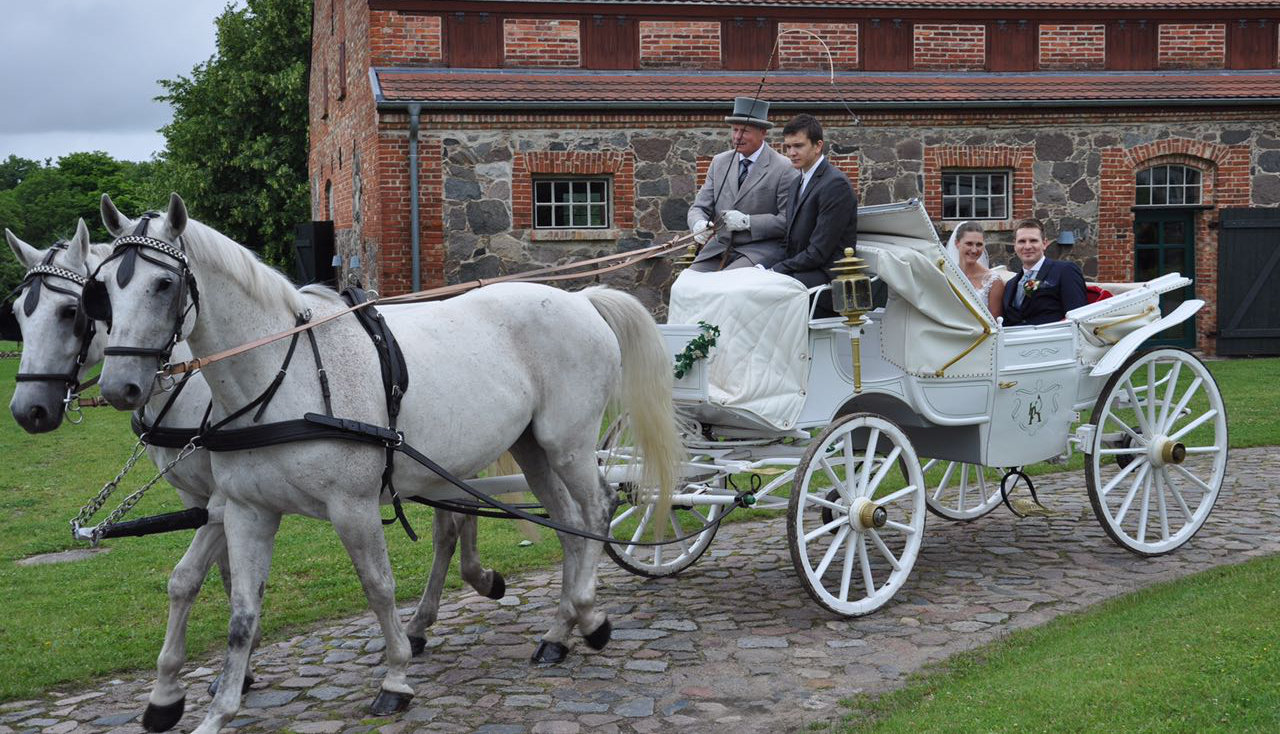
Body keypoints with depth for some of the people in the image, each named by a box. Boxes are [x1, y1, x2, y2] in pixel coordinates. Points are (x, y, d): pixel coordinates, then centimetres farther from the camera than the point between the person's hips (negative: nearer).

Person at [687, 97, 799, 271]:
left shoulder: (784, 169, -4)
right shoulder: (719, 162, 13)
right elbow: (699, 207, 11)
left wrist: (747, 221, -19)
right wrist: (699, 224, -13)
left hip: (760, 250, -5)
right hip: (718, 248, 5)